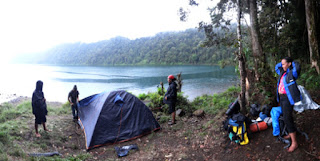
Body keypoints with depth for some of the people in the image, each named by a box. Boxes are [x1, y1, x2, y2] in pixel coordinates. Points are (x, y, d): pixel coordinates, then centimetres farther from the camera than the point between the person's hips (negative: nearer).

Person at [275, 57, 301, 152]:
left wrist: (292, 62, -12)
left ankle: (294, 143, -1)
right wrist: (283, 62, 12)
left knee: (287, 119, -9)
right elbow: (276, 67, 27)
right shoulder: (282, 73, 11)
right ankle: (291, 133, 37)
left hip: (288, 98, -9)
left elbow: (297, 67, -32)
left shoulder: (292, 73, -13)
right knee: (287, 117, 20)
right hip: (281, 97, 9)